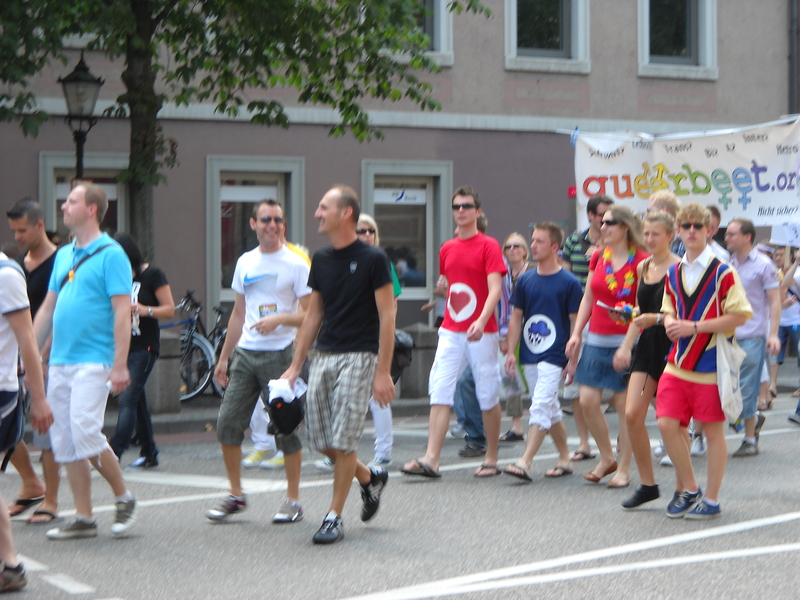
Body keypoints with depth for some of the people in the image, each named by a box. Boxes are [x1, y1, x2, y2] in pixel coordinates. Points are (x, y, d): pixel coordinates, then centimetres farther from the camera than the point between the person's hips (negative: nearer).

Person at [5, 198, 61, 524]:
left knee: (47, 429, -2)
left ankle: (50, 501, 7)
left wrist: (39, 357, -19)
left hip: (46, 359, -7)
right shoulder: (18, 264, 13)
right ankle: (31, 485, 20)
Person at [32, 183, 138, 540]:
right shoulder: (64, 255, 16)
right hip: (59, 361, 8)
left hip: (93, 361, -8)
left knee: (86, 432, -17)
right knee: (64, 441, 5)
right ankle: (83, 518, 11)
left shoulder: (110, 254, -7)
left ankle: (124, 498, 3)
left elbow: (122, 312, -13)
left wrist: (120, 366, -19)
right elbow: (47, 309, 20)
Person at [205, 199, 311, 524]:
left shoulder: (296, 265, -4)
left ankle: (293, 499, 9)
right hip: (244, 353, 5)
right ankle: (236, 495, 14)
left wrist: (279, 319, -24)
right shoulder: (245, 262, 13)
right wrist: (223, 357, 19)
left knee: (285, 429, -2)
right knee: (227, 424, 1)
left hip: (279, 354, -5)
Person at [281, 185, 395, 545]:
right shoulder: (321, 260, 11)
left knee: (343, 442, -7)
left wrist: (383, 372, -14)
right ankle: (369, 478, 30)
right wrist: (295, 366, 13)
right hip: (324, 356, 7)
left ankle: (334, 518, 3)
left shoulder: (373, 259, -8)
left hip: (359, 357, -7)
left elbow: (387, 317, -9)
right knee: (319, 440, 5)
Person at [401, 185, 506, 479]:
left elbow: (494, 289, -15)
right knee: (440, 391, -6)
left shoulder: (488, 246, -5)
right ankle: (431, 459, -11)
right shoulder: (447, 249, 12)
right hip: (450, 331, 5)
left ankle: (491, 459, 15)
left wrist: (481, 321, -29)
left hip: (482, 332, -5)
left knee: (488, 396, 3)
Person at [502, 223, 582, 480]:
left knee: (540, 406, -14)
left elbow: (576, 323, -5)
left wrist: (573, 360, -8)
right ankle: (565, 459, 24)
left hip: (554, 355, -6)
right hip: (529, 355, 6)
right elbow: (516, 317, 13)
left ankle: (526, 462, -19)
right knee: (551, 410, 13)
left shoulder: (569, 282, -6)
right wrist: (511, 352, 6)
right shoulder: (525, 280, 7)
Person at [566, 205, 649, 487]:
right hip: (596, 339, 6)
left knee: (625, 405, -1)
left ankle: (623, 469, 10)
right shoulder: (598, 257, 9)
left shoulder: (640, 261, -9)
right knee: (588, 401, 0)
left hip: (626, 341, -6)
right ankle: (606, 458, 20)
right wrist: (576, 334, 8)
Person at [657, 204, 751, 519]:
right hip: (678, 361, 5)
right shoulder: (673, 274, 9)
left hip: (711, 364, -5)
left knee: (713, 431, 3)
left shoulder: (722, 272, -8)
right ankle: (687, 489, 16)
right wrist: (670, 323, -4)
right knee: (667, 424, -2)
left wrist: (695, 327, -18)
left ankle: (711, 499, 13)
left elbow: (739, 315, -12)